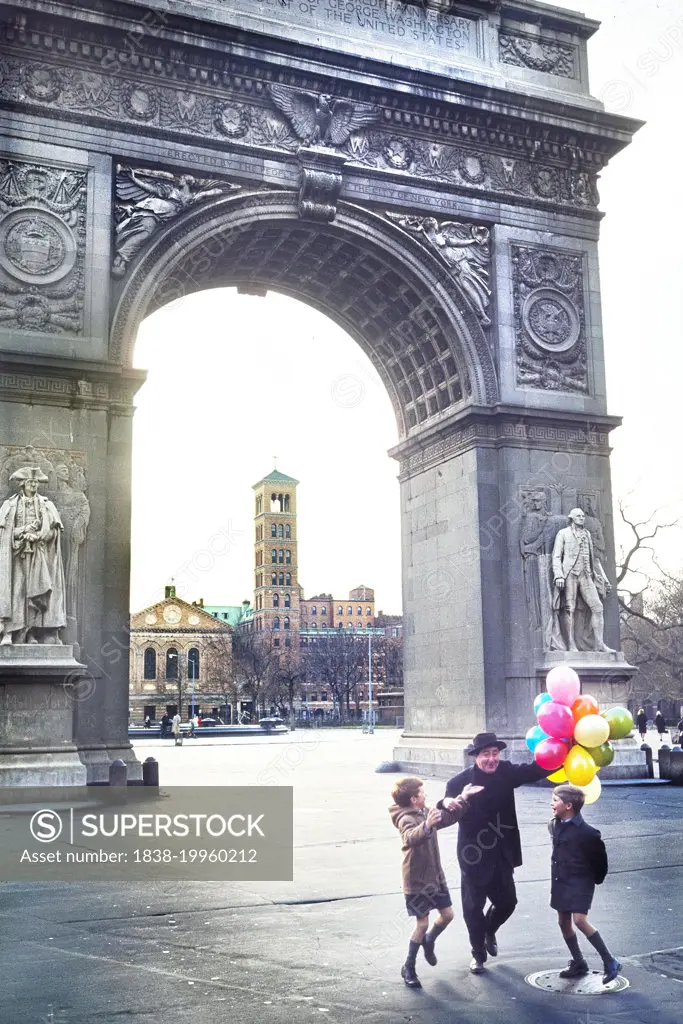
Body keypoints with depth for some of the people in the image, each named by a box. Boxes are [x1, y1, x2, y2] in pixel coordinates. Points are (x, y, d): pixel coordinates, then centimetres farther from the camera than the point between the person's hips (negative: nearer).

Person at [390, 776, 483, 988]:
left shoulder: (426, 814, 5)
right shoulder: (406, 819, -22)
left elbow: (449, 817, 20)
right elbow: (410, 838, -44)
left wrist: (463, 798, 13)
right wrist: (426, 826, -62)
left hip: (435, 877, 8)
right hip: (416, 881, -8)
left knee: (447, 915, 12)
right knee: (422, 924, -3)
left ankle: (429, 941, 39)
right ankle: (408, 968, 14)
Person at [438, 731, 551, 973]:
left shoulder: (506, 772, -7)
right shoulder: (461, 781, -18)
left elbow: (536, 770, -16)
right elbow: (445, 816, -19)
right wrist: (446, 803, -44)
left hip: (502, 854, 4)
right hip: (474, 855, -4)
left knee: (507, 902, 17)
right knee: (473, 907, 7)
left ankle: (489, 931, 49)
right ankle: (479, 953, 31)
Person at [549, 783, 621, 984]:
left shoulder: (586, 832, -21)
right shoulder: (554, 825, 1)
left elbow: (599, 857, -9)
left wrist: (597, 879, 2)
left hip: (580, 881, -8)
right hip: (560, 880, 8)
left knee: (580, 920, -17)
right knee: (563, 922, 11)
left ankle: (610, 962, -5)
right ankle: (578, 963, 27)